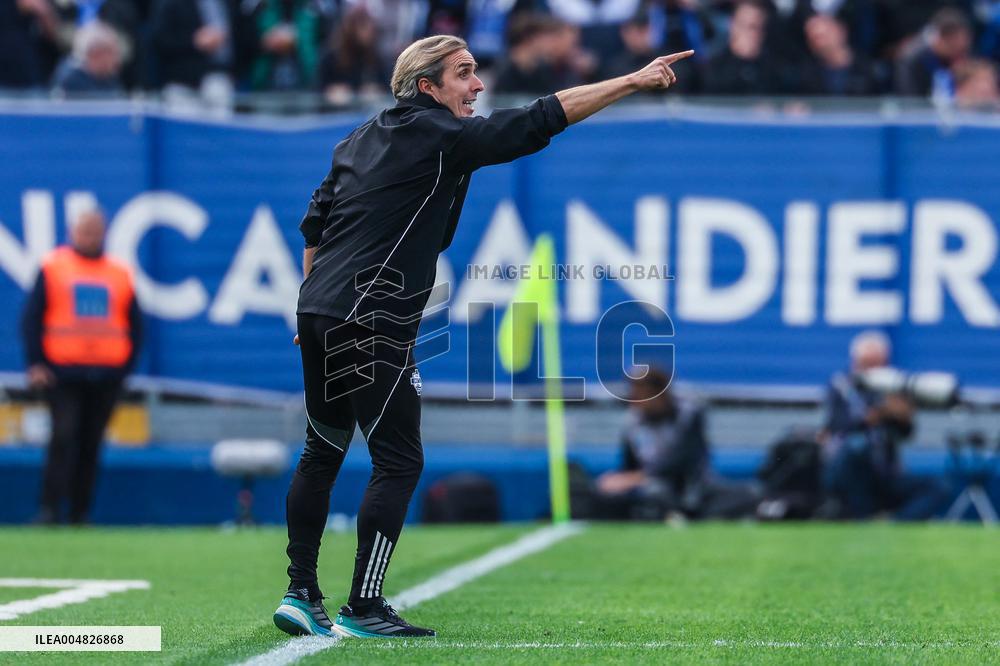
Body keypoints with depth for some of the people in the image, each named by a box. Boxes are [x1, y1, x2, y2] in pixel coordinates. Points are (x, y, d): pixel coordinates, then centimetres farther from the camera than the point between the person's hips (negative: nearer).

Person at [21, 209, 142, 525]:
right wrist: (35, 365, -7)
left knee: (91, 445, 4)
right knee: (64, 437, -13)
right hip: (62, 374, -2)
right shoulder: (52, 267, 4)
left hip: (106, 376, 3)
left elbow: (135, 325, 15)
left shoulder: (121, 273, 11)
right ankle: (50, 509, -11)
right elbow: (32, 318, 2)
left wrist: (127, 366, 4)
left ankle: (80, 515, 11)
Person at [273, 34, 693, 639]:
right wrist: (633, 81, -10)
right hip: (372, 326, -9)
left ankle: (301, 594, 16)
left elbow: (314, 228, 20)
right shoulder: (441, 136, -7)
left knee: (322, 453, 16)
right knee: (399, 462, -4)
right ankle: (363, 611, -6)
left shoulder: (361, 139, 18)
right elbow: (540, 120, -12)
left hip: (319, 314, 9)